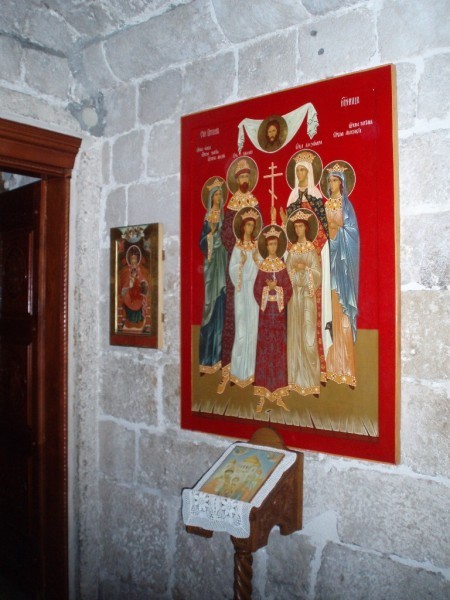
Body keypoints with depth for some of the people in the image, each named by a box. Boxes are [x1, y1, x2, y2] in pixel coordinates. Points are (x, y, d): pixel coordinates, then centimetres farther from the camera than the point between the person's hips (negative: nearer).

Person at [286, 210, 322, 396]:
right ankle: (296, 377, 10)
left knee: (308, 333, -8)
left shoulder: (312, 248, 2)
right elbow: (287, 272, 10)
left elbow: (318, 273, -3)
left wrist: (304, 268, -17)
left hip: (307, 294, -4)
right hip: (294, 294, 4)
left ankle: (310, 377, -3)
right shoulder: (292, 249, 13)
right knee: (294, 332, 4)